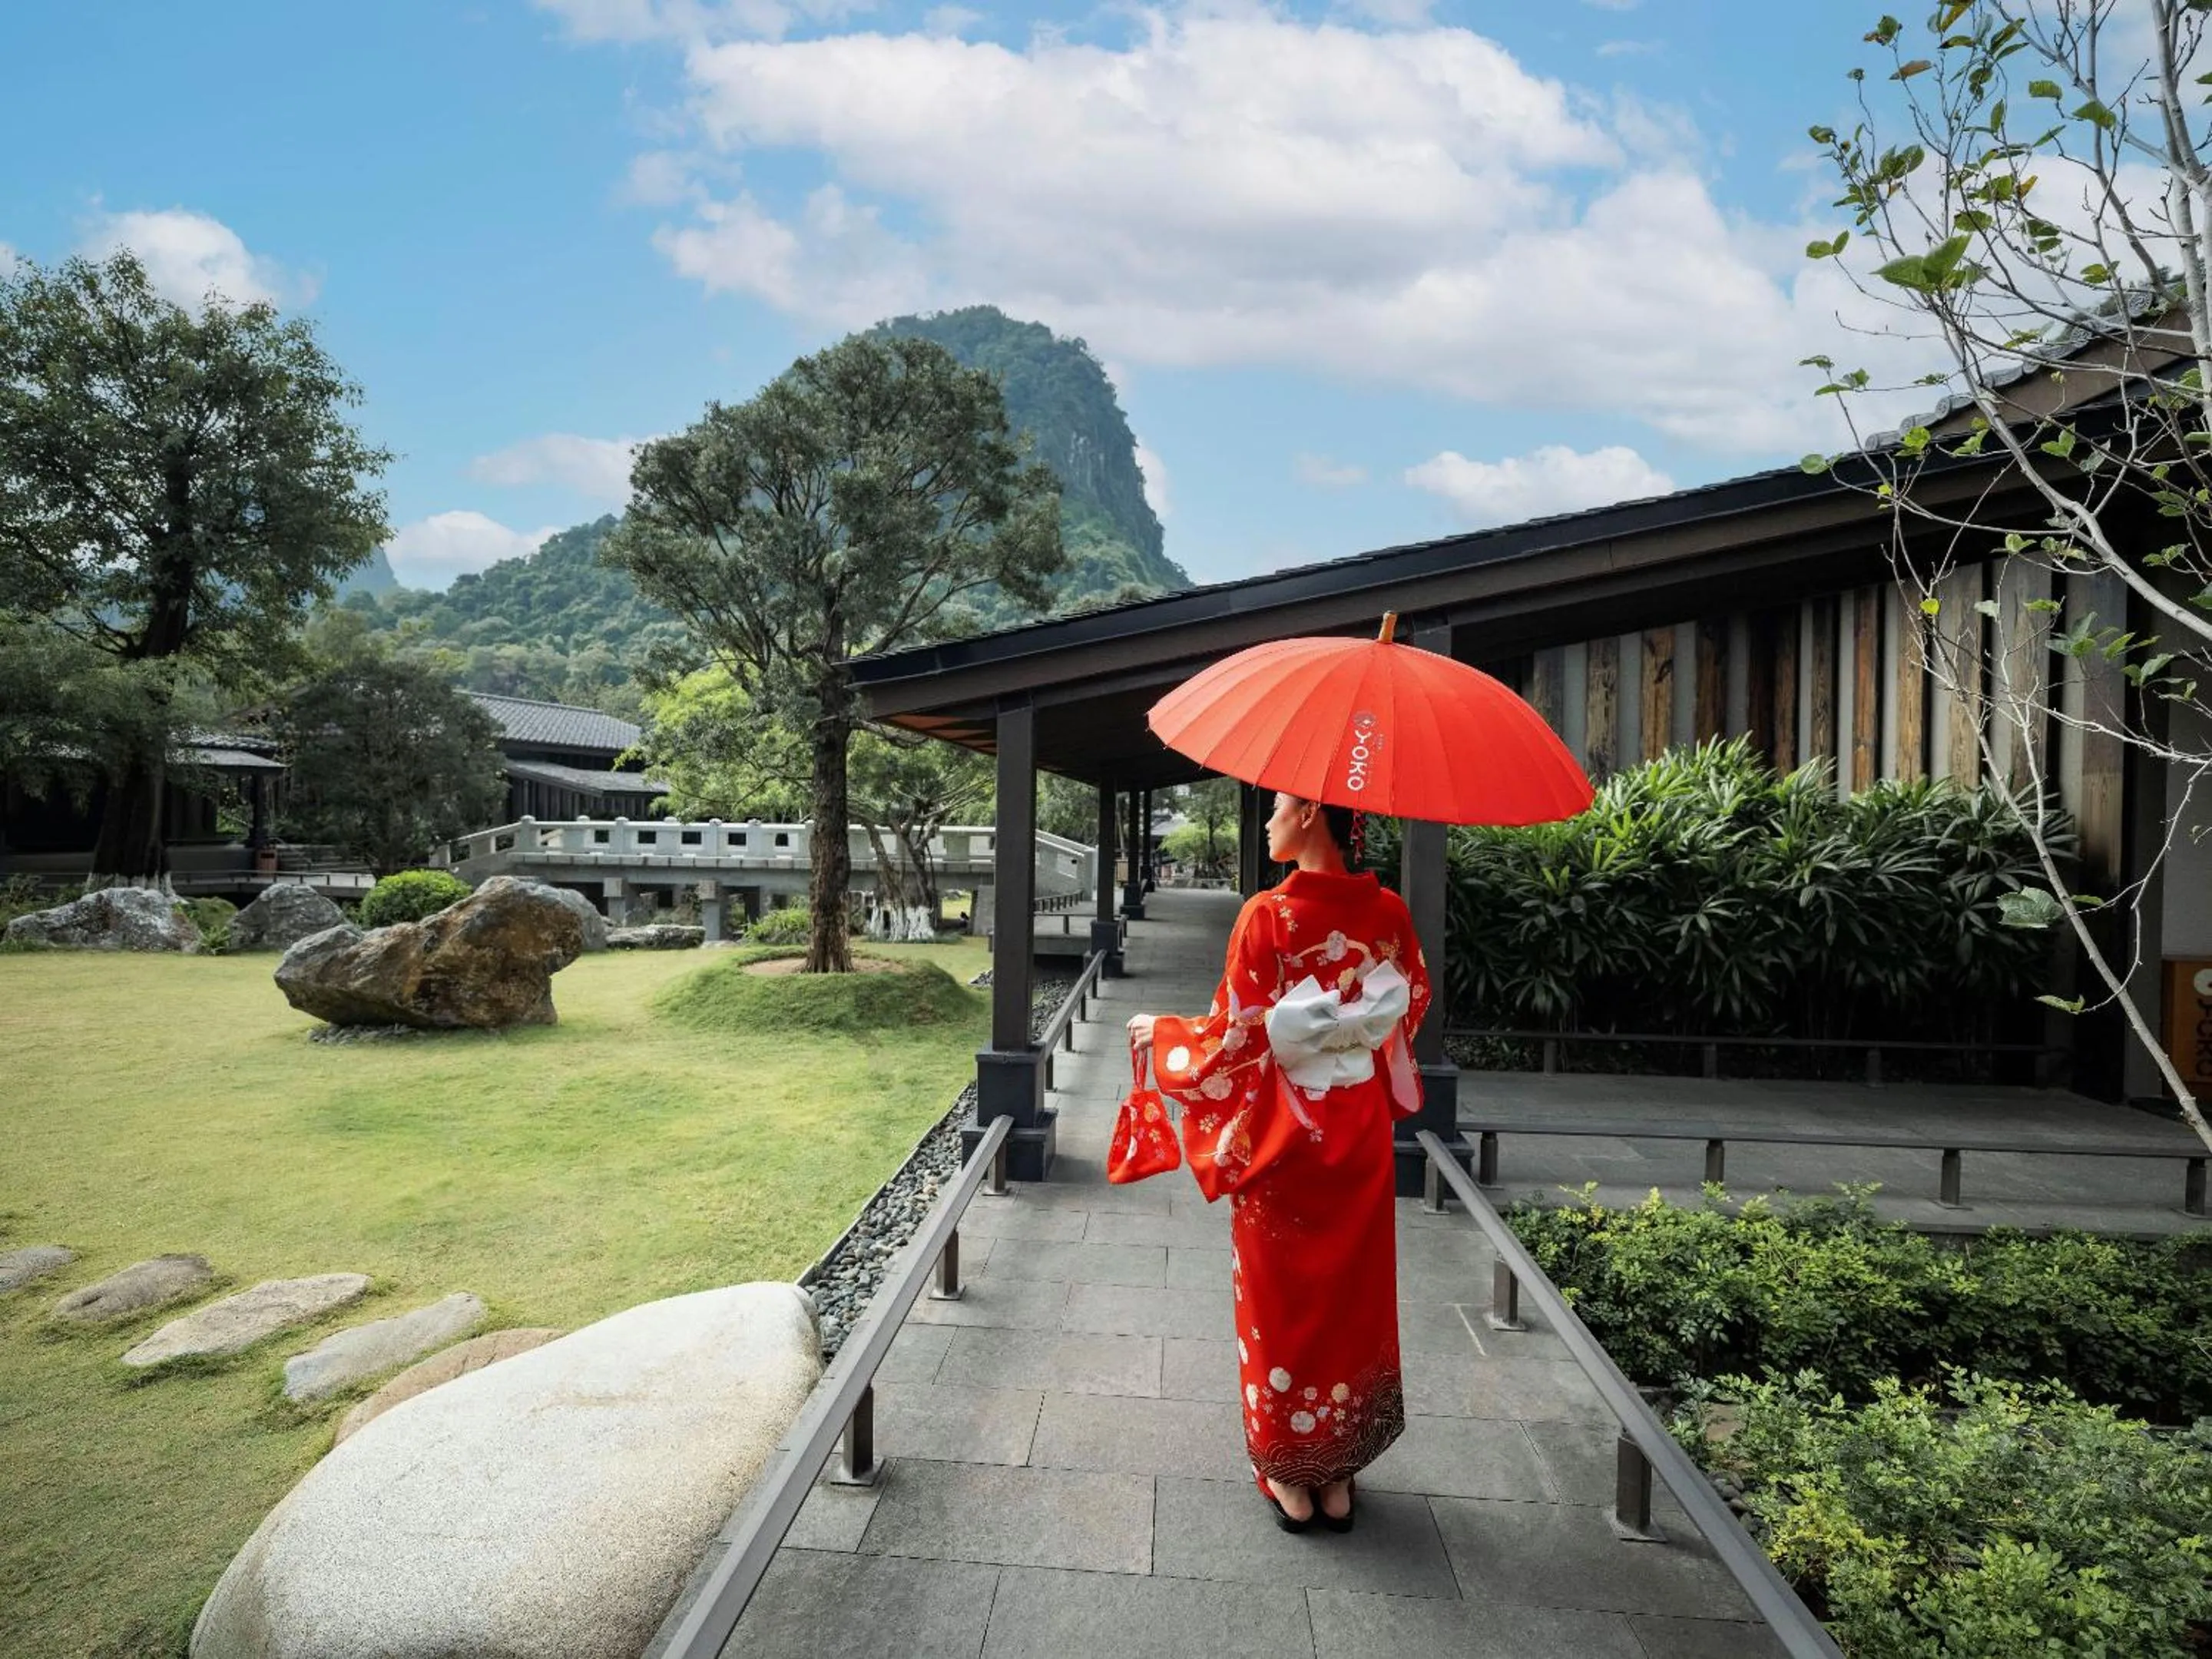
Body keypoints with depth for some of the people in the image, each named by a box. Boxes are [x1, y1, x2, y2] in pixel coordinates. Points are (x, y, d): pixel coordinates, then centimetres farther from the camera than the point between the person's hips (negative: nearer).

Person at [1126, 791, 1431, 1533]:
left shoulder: (1268, 915, -19)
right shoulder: (1387, 911, -5)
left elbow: (1235, 1036, -17)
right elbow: (1409, 1010, 7)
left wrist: (1160, 1032, 0)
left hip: (1283, 1133, -4)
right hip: (1361, 1131, 5)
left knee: (1283, 1301, 13)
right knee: (1354, 1295, 17)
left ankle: (1290, 1476, 27)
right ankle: (1339, 1477, 32)